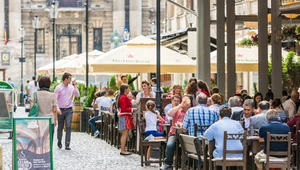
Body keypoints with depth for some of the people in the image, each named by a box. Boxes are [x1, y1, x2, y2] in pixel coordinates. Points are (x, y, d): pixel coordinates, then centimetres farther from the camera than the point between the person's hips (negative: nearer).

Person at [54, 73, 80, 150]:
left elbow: (77, 95, 2)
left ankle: (67, 144, -11)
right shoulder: (58, 88, -6)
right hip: (61, 110, -2)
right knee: (60, 127, 10)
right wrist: (57, 109, -20)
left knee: (68, 126, -10)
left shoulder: (71, 87, 5)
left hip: (69, 110, 2)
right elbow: (55, 99, -8)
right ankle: (59, 141, 35)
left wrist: (74, 85, -5)